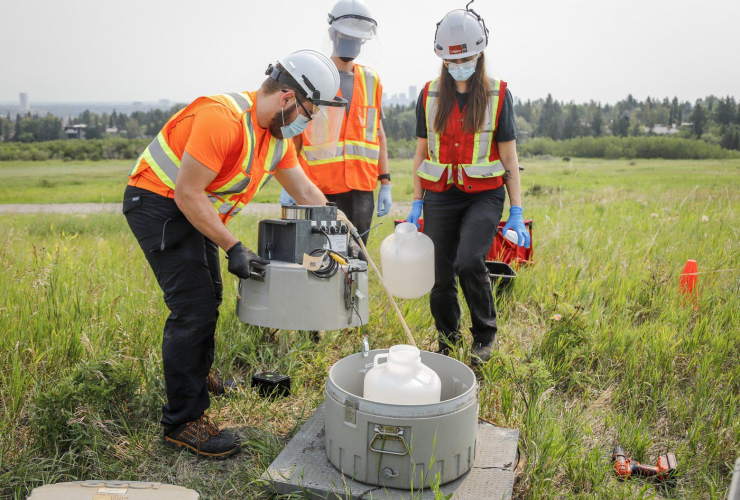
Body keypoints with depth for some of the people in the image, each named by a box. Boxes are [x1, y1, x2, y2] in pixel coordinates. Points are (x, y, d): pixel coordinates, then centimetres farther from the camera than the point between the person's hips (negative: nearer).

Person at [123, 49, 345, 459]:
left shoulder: (277, 133, 1)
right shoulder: (223, 119, -29)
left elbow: (305, 190, 9)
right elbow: (187, 194, -28)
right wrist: (233, 248, -26)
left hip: (194, 209, 10)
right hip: (158, 204, -10)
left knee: (208, 297, 21)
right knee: (193, 307, -13)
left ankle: (197, 375, 45)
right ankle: (182, 421, 0)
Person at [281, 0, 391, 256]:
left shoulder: (371, 80, 13)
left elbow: (378, 134, 16)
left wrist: (385, 184, 11)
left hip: (361, 189, 4)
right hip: (318, 189, -3)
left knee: (355, 260, 7)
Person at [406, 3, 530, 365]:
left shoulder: (497, 95, 1)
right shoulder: (430, 95, 7)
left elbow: (509, 158, 1)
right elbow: (422, 153, 12)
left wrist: (517, 212, -5)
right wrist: (416, 204, 8)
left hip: (484, 196, -2)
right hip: (440, 196, 3)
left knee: (469, 262, -23)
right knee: (441, 278, 3)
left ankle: (484, 335, 2)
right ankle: (447, 344, 25)